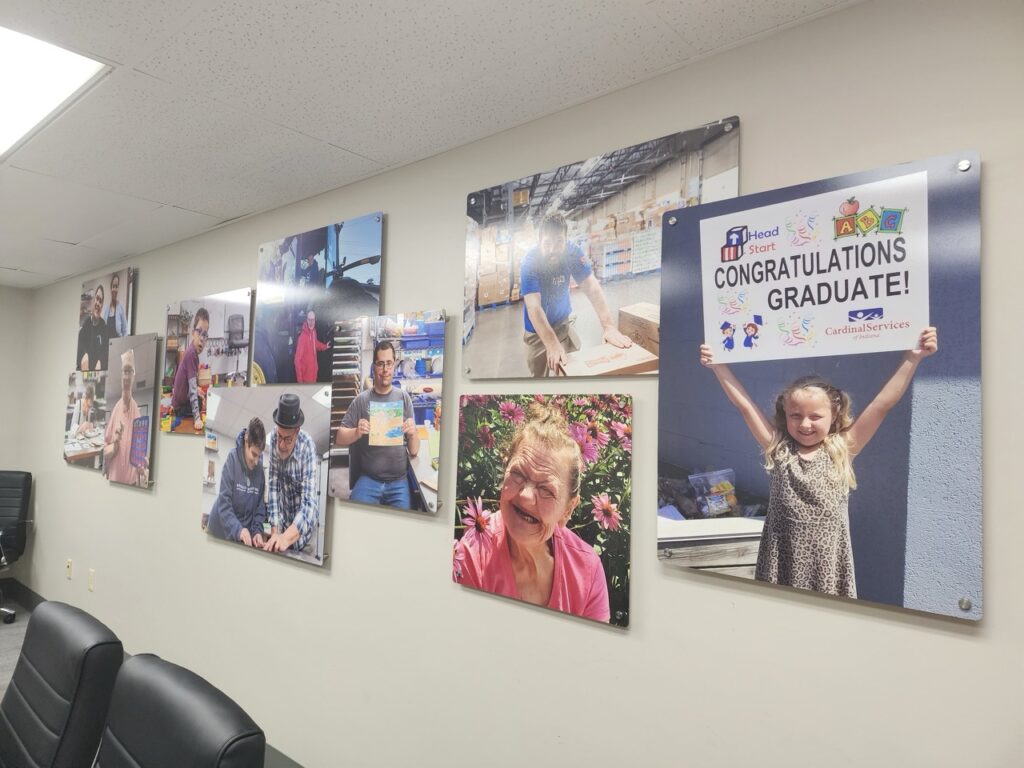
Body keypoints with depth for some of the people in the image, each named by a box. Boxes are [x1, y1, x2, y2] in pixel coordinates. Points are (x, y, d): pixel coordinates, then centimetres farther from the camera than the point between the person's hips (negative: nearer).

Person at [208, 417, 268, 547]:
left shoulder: (261, 467, -8)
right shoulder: (232, 458, -17)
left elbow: (260, 507, -2)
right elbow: (224, 504, -20)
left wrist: (258, 531, -16)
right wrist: (238, 529, -31)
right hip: (221, 531, -3)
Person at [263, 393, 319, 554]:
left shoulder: (307, 446, -28)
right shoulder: (274, 439, -17)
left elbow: (309, 503, -33)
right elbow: (273, 485, -14)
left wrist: (286, 537, -46)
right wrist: (275, 532, -22)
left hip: (305, 514, -3)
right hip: (284, 514, 3)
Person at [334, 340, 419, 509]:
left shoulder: (403, 398, 3)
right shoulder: (362, 399, 1)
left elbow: (414, 451, 4)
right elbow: (339, 439, 1)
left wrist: (413, 434, -18)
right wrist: (356, 432, -19)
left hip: (398, 482, 0)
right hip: (368, 479, 0)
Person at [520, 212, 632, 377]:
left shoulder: (573, 252, -19)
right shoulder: (530, 263, -28)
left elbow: (592, 287, -25)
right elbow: (533, 307, -37)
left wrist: (609, 327, -39)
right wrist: (552, 345, -51)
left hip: (564, 321, 3)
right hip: (538, 329, -3)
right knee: (539, 375, 7)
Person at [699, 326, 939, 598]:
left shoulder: (842, 450, -1)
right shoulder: (778, 450, -1)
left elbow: (883, 404, -5)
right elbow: (744, 405, -3)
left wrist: (912, 357, -10)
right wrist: (718, 365, -6)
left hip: (828, 562, 0)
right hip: (783, 562, 0)